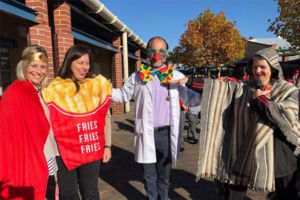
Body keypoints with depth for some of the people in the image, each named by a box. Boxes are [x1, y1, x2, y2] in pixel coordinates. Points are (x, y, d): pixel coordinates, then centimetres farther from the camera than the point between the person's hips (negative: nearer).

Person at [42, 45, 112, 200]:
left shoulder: (97, 85, 0)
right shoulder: (55, 89, -4)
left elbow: (105, 117, 5)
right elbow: (49, 122, -1)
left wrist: (107, 146, 6)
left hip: (92, 150, 1)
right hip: (65, 152, -1)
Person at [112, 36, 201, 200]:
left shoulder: (175, 76, 3)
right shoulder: (138, 76, 4)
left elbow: (189, 99, 3)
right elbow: (123, 95, 10)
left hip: (166, 134, 1)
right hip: (146, 133, 0)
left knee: (164, 174, 18)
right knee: (149, 175, 14)